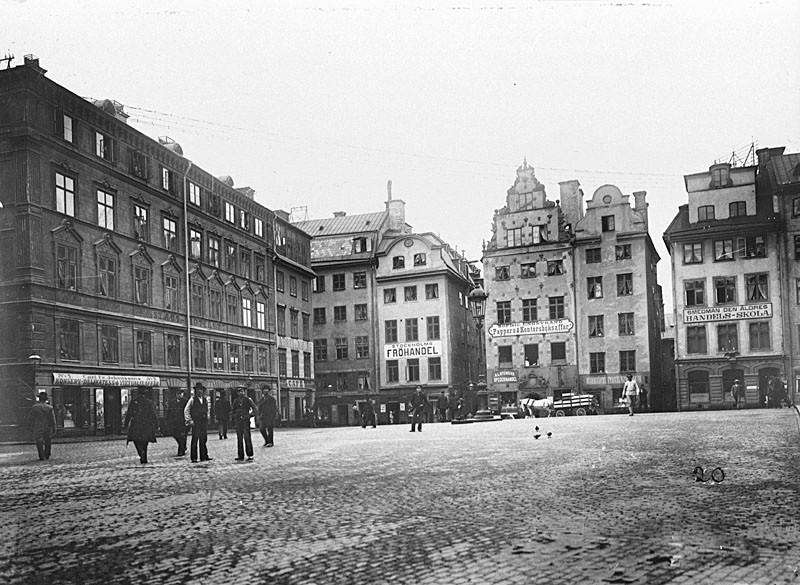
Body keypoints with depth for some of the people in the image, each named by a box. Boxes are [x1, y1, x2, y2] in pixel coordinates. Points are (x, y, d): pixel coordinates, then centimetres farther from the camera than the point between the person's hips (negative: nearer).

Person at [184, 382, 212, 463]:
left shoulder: (205, 400, 14)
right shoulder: (192, 400, -2)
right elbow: (186, 410, -3)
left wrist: (207, 419, 13)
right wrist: (189, 420, -10)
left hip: (204, 422, 5)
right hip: (196, 422, -5)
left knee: (203, 439, 7)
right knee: (195, 440, -4)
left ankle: (204, 456, 12)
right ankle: (194, 458, -1)